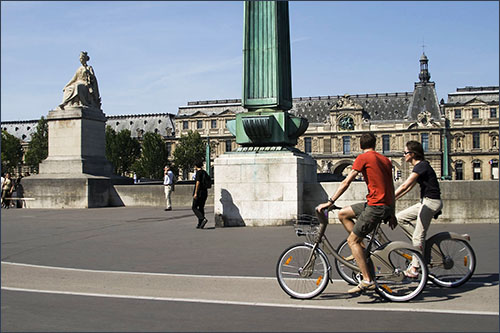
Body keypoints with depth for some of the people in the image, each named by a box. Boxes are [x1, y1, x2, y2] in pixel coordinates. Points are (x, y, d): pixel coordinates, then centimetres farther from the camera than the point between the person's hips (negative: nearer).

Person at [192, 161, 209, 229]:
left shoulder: (198, 172, -11)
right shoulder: (205, 172, 13)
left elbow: (198, 183, -18)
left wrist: (195, 193, -19)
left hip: (199, 192, -8)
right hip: (205, 192, 8)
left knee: (194, 207, -1)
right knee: (201, 208, 11)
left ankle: (203, 219, -20)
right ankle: (200, 224, 10)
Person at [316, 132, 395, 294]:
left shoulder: (363, 158, -5)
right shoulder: (385, 160, 17)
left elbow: (346, 182, -10)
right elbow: (391, 189, 18)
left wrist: (330, 201, -7)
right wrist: (392, 215, 22)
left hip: (376, 206, -8)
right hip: (387, 206, 8)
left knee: (352, 240, -2)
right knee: (343, 214, 18)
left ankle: (367, 281, -6)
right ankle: (360, 250, 18)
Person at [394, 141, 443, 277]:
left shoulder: (421, 166, -15)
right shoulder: (419, 166, 15)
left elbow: (404, 186, -20)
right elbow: (408, 187, 17)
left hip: (431, 202, -10)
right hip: (425, 202, 10)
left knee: (418, 237, -6)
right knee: (400, 217, 8)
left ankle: (414, 268, 0)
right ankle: (422, 242, 9)